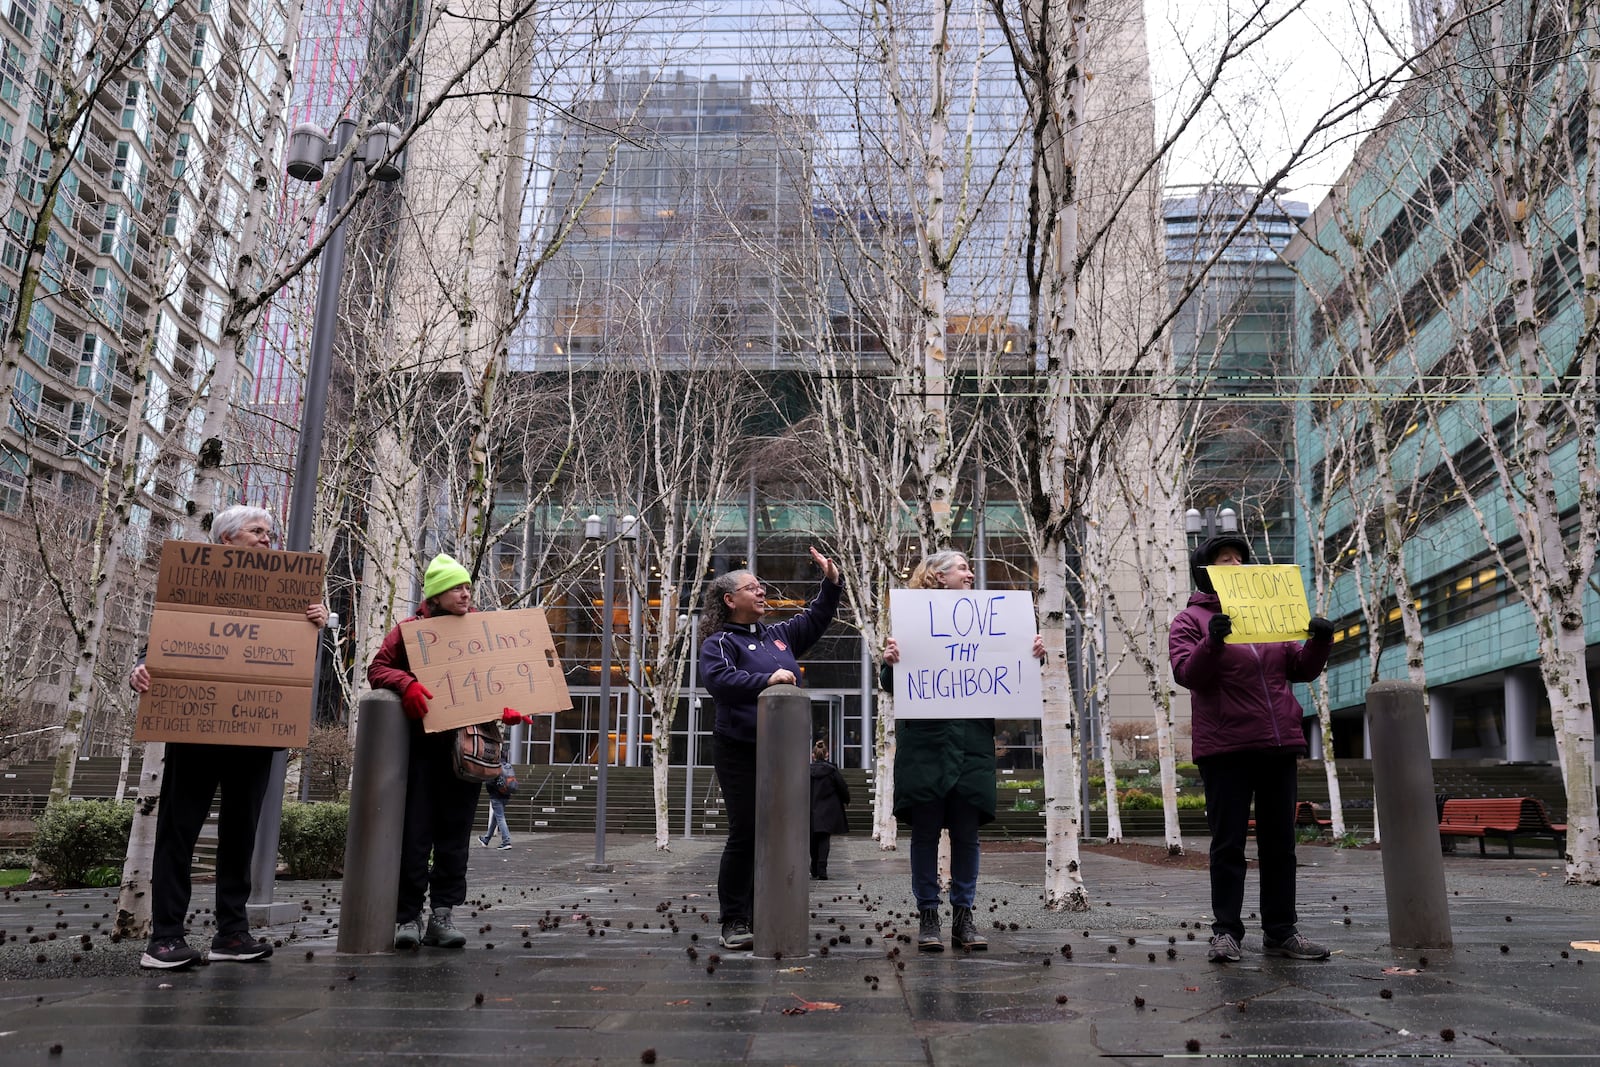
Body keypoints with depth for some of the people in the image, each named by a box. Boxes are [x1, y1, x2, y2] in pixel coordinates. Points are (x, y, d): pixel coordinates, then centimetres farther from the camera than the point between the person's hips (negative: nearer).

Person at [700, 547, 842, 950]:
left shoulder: (778, 635, 17)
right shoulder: (720, 642, -3)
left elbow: (814, 619, 30)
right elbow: (717, 679, -22)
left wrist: (831, 582, 19)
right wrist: (766, 679, -28)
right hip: (740, 753, -6)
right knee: (745, 836, -5)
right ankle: (735, 922, 5)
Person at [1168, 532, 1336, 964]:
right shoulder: (1191, 619, 3)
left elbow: (1301, 668, 16)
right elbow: (1186, 673, -12)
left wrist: (1319, 642, -3)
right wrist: (1212, 642, -29)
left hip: (1279, 745, 5)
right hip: (1225, 749, -5)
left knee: (1279, 843, 10)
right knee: (1229, 844, 0)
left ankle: (1281, 930, 20)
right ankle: (1226, 931, 7)